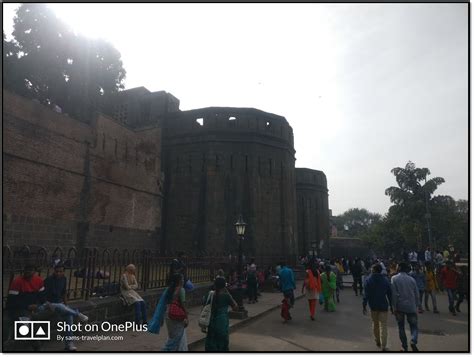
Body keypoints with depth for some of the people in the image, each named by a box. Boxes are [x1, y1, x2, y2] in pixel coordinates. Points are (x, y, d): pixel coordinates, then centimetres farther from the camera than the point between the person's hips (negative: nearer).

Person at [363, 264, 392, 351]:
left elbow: (366, 294, -10)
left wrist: (364, 305, -3)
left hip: (373, 306, 0)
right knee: (383, 325, 2)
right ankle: (383, 346, -2)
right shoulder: (385, 280, -3)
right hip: (383, 306, 0)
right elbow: (390, 294, 0)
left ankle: (377, 341, 33)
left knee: (375, 324, 19)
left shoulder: (368, 280, -8)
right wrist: (391, 306, 8)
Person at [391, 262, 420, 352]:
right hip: (411, 306, 1)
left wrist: (394, 307, -7)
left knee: (401, 327, 13)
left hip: (400, 306, -1)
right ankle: (413, 341, -16)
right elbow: (417, 294, 7)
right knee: (414, 326, 9)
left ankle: (404, 347, 15)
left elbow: (394, 294, -11)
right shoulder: (412, 279, 4)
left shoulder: (394, 278, -5)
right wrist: (416, 306, 18)